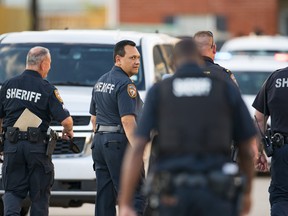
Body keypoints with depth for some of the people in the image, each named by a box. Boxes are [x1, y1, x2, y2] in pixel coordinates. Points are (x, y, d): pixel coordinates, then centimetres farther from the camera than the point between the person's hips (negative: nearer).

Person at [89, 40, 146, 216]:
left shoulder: (100, 82, 16)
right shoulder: (125, 85, -13)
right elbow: (127, 121, -21)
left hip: (100, 142, 9)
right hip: (120, 142, -9)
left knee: (105, 198, 8)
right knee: (134, 197, -10)